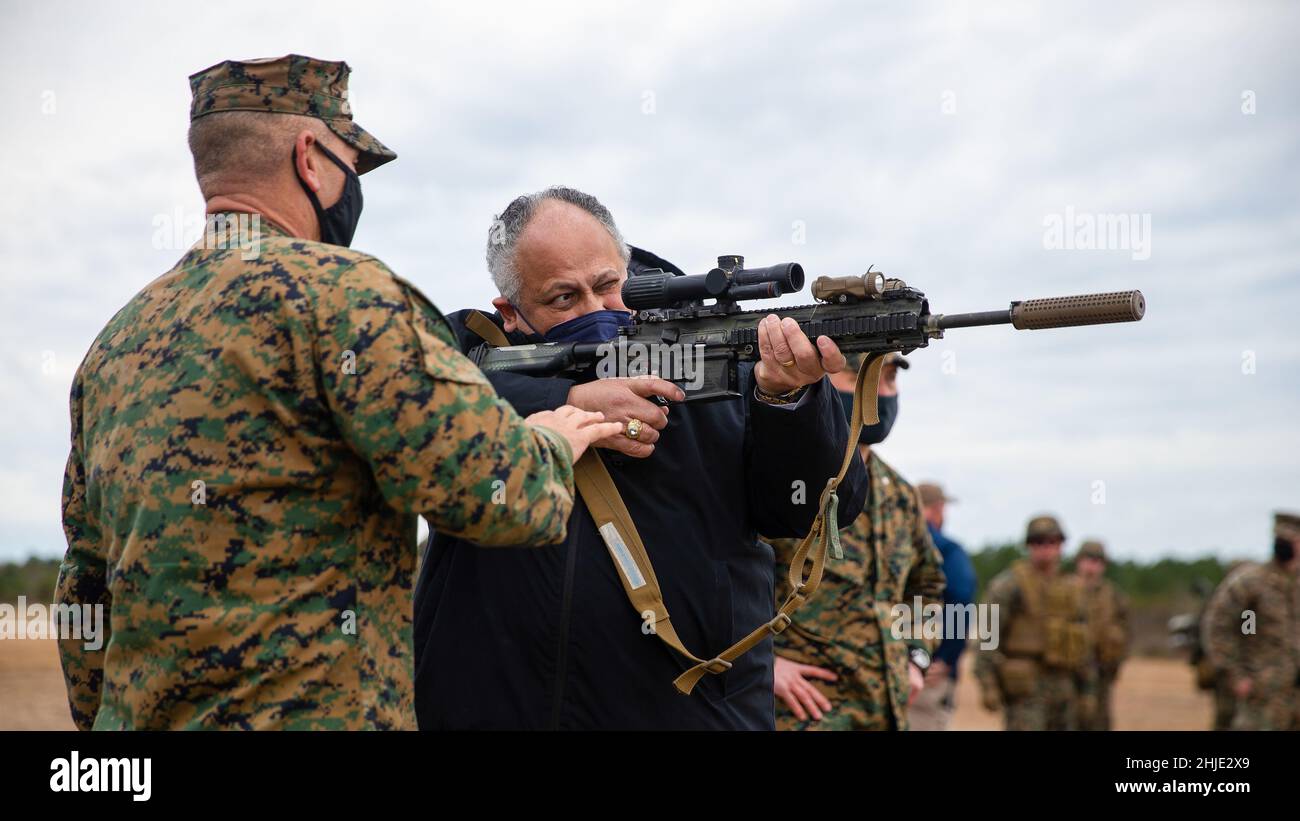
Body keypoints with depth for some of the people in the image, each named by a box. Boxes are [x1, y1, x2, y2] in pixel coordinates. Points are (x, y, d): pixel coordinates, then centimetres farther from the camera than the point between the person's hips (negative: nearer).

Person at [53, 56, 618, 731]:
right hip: (316, 712, -8)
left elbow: (86, 588, 17)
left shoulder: (114, 345, 12)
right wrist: (554, 444, 4)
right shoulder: (336, 289, -11)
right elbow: (490, 492, -17)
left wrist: (100, 715, 26)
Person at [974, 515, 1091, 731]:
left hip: (1064, 687, 7)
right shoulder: (1009, 584, -5)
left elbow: (1083, 640, 19)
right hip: (1025, 686, -6)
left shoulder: (1072, 589, 14)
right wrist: (987, 686, -16)